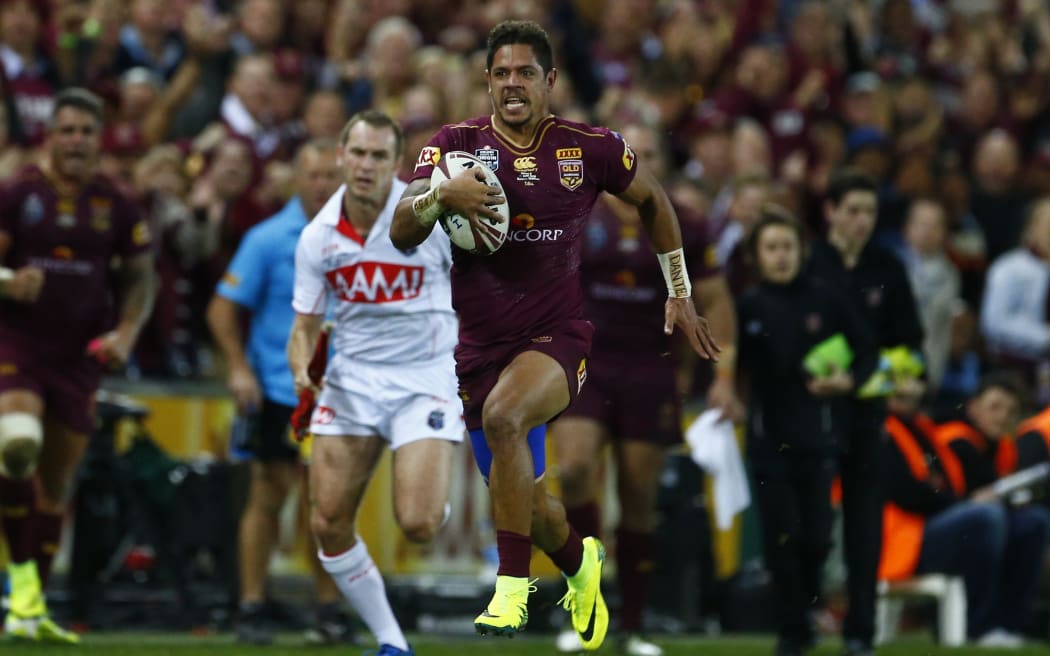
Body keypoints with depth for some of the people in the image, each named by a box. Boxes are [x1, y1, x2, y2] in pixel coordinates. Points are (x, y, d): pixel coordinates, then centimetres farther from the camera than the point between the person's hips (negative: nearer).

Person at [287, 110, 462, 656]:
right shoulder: (317, 237, 0)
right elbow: (306, 325, 6)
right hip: (353, 379, 4)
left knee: (417, 524, -19)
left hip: (426, 377, -4)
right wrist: (302, 370, -12)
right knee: (329, 524, -7)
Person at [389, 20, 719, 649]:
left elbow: (652, 199, 17)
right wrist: (440, 196, -32)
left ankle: (512, 594, -28)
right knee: (525, 499, 10)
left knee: (503, 416, -35)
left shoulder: (590, 148, -2)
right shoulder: (457, 144, -1)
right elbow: (402, 234, -11)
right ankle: (581, 563, 46)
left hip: (557, 335, -3)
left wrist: (680, 293, 18)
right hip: (481, 343, 3)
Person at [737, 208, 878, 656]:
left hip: (818, 437, 0)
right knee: (781, 537, -5)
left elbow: (867, 352, 2)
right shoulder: (747, 308, 2)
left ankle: (805, 608, 25)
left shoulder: (827, 301, -2)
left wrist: (848, 381, -15)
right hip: (768, 438, 1)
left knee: (815, 537, -2)